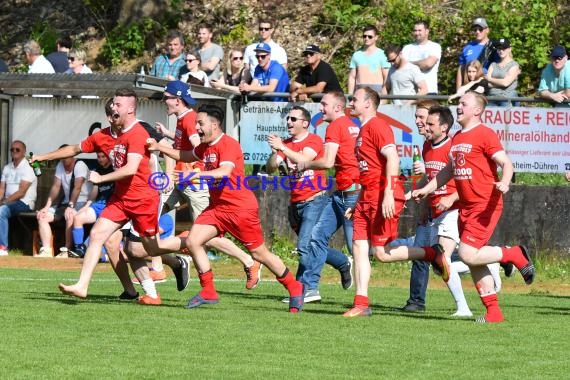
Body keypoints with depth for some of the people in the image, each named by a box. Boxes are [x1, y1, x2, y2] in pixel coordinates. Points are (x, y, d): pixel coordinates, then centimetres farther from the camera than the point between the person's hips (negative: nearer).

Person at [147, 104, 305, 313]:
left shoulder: (228, 145, -18)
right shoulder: (205, 147, 11)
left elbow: (224, 172, -33)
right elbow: (185, 156, 29)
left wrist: (195, 175, -37)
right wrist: (159, 148, 19)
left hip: (241, 207, -9)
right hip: (217, 207, 9)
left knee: (259, 254, 0)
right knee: (193, 241, -6)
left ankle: (294, 288, 18)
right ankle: (208, 293, 2)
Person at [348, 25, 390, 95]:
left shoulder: (381, 54, 2)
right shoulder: (356, 55, 14)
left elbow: (386, 77, -1)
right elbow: (352, 77, 16)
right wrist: (350, 95, 7)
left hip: (376, 89, -3)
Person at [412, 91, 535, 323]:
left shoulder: (484, 134, -9)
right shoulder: (456, 138, 17)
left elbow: (506, 163, -17)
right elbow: (449, 171, 30)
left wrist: (504, 183, -36)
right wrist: (426, 190, 29)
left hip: (485, 206, -9)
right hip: (465, 207, 9)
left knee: (468, 254, -18)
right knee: (474, 261, 6)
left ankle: (515, 255, 2)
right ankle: (493, 312, 10)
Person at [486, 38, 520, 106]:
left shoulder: (514, 65, 4)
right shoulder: (493, 65, 17)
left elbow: (505, 82, -8)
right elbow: (487, 84, 5)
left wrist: (489, 79, 4)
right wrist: (501, 82, -6)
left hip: (508, 99, -4)